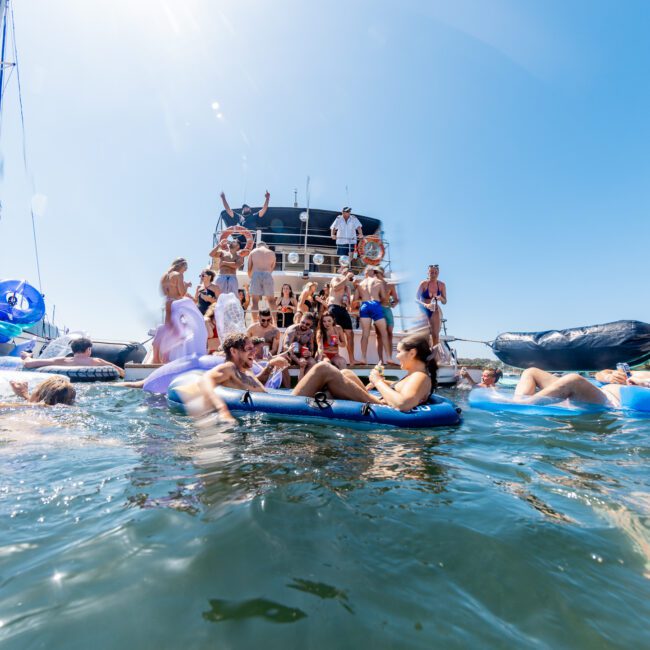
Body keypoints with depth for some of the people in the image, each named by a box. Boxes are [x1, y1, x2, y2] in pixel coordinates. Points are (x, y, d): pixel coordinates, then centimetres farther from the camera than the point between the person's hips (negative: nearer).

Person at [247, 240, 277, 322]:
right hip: (267, 275, 1)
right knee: (271, 300, 10)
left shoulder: (253, 252, 16)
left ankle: (254, 322, -1)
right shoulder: (272, 253, 19)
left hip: (256, 274, -1)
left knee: (255, 301, 3)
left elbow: (249, 269, 12)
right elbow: (272, 268, 16)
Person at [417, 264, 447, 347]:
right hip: (423, 311, -3)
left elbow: (445, 302, 2)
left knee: (436, 335, 0)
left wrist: (441, 298, -21)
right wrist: (426, 305, -34)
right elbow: (417, 299, -17)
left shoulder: (441, 285, -4)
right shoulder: (423, 284, -14)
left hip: (435, 311, 3)